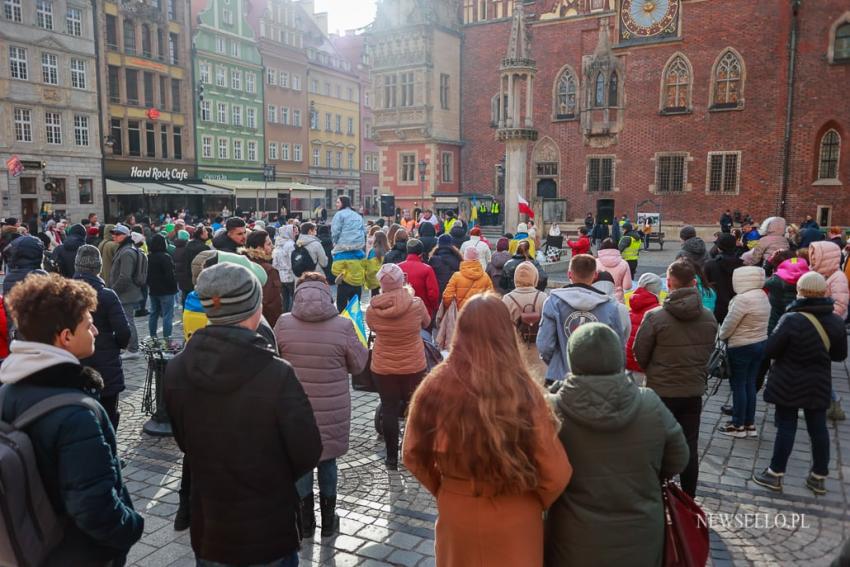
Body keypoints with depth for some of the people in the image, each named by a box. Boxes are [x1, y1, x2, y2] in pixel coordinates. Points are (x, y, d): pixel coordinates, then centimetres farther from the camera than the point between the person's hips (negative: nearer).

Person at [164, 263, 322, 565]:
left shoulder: (176, 370, -11)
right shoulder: (277, 374, -26)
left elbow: (183, 441, 4)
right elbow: (307, 453, -16)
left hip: (207, 528, 4)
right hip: (268, 530, -3)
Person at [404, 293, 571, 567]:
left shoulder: (436, 387, -17)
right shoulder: (523, 391, -23)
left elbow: (414, 455, -4)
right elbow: (556, 473, -15)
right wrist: (536, 503, 5)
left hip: (456, 515, 2)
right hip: (514, 519, -1)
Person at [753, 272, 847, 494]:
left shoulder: (791, 320, -21)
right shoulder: (836, 321, -1)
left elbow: (770, 350, -16)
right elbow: (839, 355, 9)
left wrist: (789, 350, 5)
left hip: (789, 384, -5)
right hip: (819, 384, 5)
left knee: (786, 427, 3)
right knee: (818, 428, 13)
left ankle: (775, 474, 12)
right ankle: (819, 477, 24)